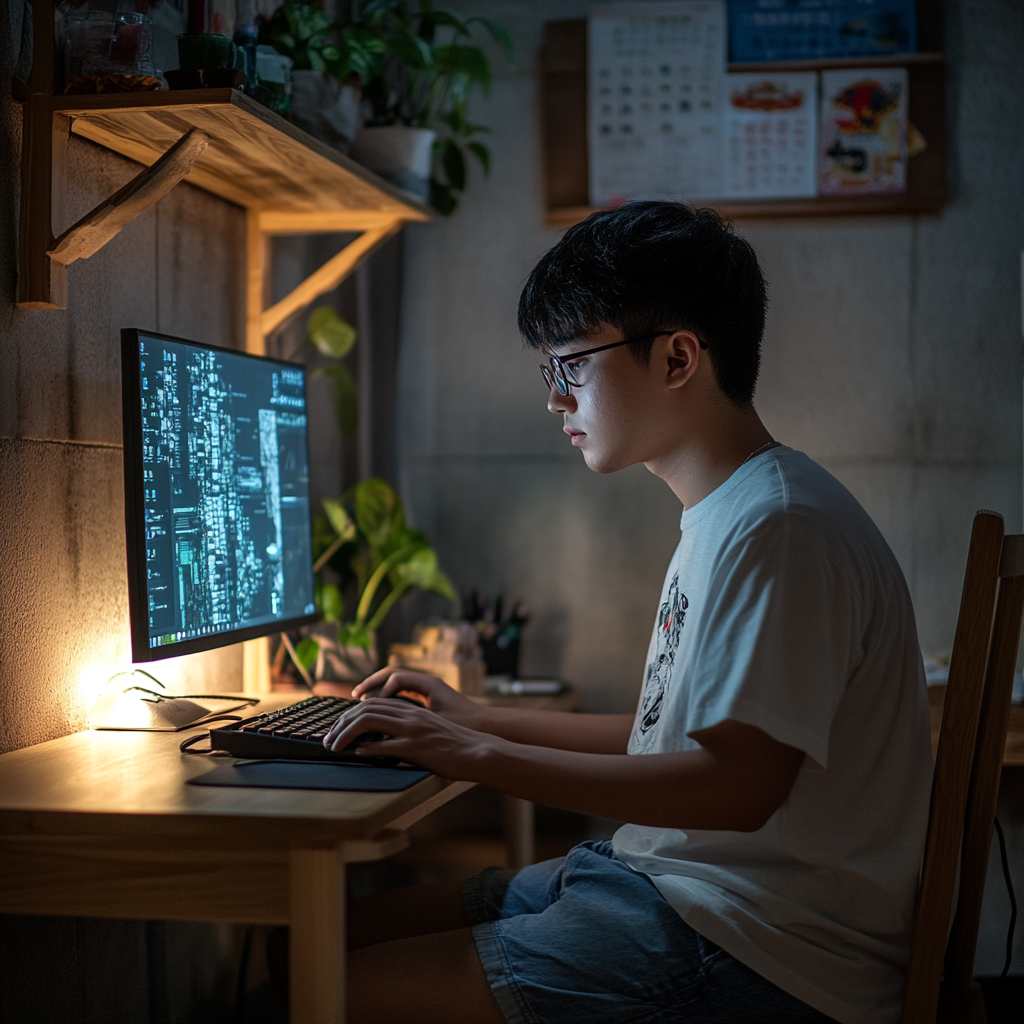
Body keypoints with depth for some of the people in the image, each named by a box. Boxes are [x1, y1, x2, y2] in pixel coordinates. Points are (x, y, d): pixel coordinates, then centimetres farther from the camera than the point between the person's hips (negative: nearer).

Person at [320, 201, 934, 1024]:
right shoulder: (724, 518, 15)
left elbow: (736, 786, -26)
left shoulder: (778, 527, -19)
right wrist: (478, 721, 19)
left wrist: (482, 756, -20)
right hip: (672, 882, 10)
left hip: (756, 957, -10)